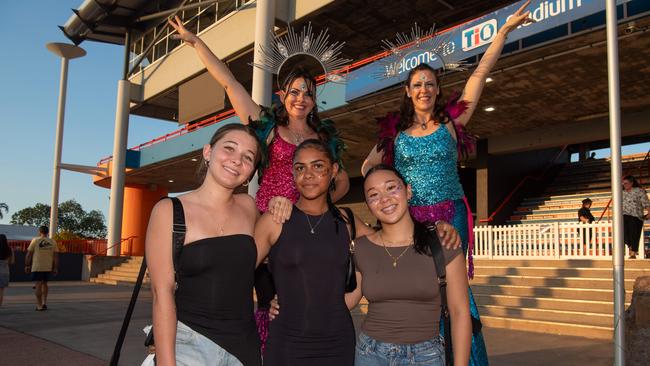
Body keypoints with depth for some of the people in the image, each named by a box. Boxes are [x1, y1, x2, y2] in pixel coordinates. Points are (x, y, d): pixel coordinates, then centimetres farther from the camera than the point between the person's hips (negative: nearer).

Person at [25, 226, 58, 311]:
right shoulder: (53, 242, 4)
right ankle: (44, 302, 12)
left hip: (37, 267, -3)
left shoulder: (35, 240, -3)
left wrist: (27, 266, 6)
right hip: (48, 267, 3)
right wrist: (55, 268, 8)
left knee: (38, 285, 1)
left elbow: (29, 254, -2)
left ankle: (39, 305, 1)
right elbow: (56, 257, 4)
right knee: (44, 283, 18)